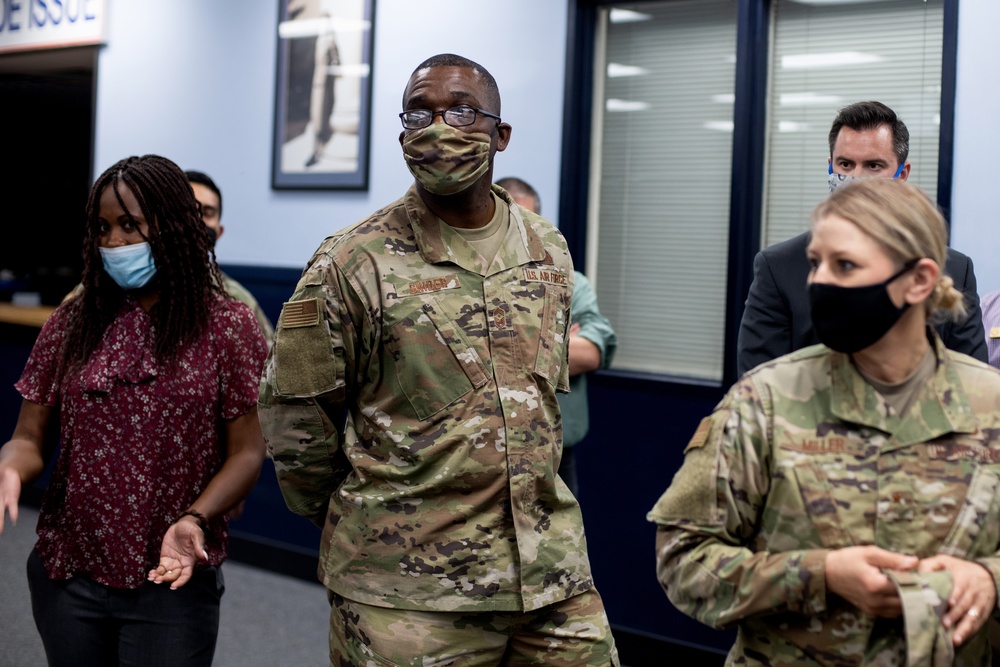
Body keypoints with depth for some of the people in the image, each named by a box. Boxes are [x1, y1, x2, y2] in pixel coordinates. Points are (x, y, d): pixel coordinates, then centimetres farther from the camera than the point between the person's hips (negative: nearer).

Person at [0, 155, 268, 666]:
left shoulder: (226, 327, -5)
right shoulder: (72, 323, 3)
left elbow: (246, 452, -5)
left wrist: (194, 519, -21)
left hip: (172, 581, -3)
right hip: (66, 580, 3)